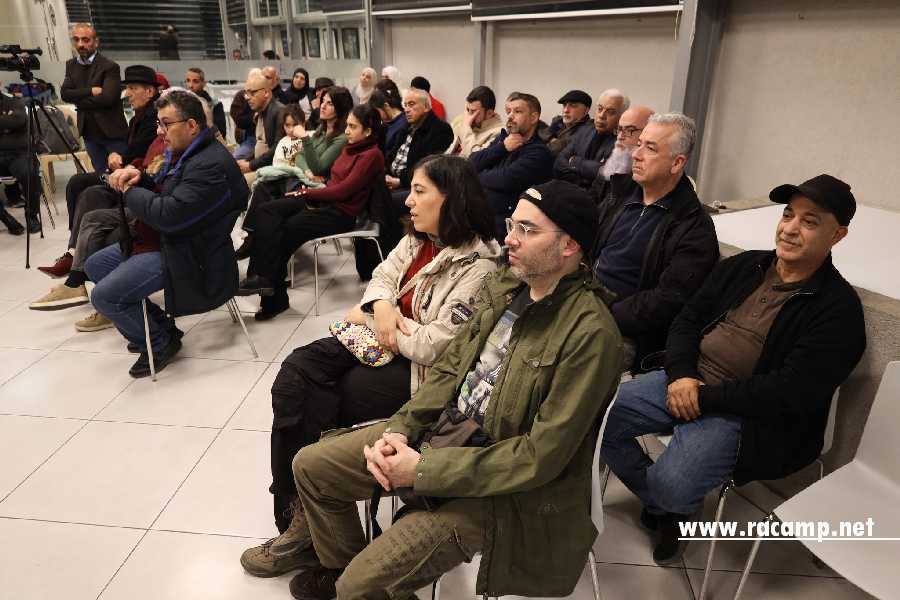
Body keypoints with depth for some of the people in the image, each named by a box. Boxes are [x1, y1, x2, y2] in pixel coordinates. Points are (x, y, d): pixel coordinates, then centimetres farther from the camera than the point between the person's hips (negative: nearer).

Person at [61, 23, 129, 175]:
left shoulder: (109, 67, -10)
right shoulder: (71, 65, 10)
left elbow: (108, 98, -21)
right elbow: (64, 93, -2)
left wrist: (78, 100, -10)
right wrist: (91, 91, -16)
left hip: (112, 132, -6)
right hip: (89, 133, 6)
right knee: (102, 175, 12)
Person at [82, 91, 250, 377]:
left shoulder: (211, 165, -25)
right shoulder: (183, 152, 9)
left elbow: (169, 215, -30)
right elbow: (161, 192, 19)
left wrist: (130, 191, -12)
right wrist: (138, 178, -4)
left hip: (185, 254, -11)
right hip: (159, 240, 11)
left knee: (104, 296, -18)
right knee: (94, 266, 19)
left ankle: (161, 341, 6)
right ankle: (157, 324, 21)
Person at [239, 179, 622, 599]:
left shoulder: (591, 333, -23)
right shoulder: (506, 283, 1)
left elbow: (541, 456, -23)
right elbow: (450, 366, 7)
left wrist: (424, 469, -20)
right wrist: (400, 429, -7)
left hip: (503, 483, -7)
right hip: (442, 429, 8)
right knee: (310, 465, 9)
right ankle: (338, 564, 34)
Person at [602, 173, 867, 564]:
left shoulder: (838, 308, -8)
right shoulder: (743, 267, 11)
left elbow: (793, 392, -17)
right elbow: (688, 320, 10)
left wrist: (706, 398, -17)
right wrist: (680, 375, -9)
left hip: (745, 415, -6)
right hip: (684, 383, 6)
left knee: (672, 485, -28)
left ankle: (669, 504, 14)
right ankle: (662, 506, 13)